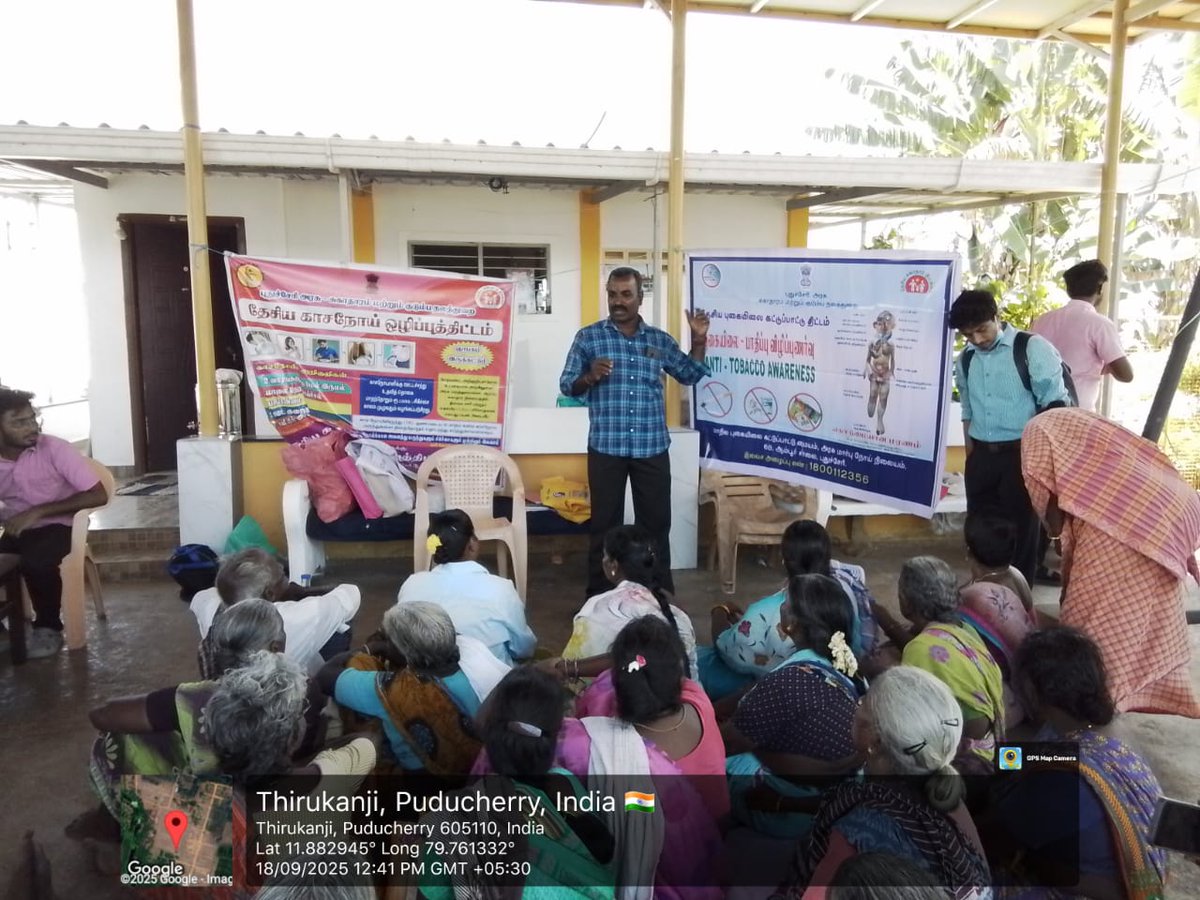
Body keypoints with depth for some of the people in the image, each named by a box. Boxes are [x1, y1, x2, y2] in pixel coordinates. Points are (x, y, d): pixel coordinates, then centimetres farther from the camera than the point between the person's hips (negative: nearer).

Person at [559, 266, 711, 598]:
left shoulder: (660, 339, 9)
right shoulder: (588, 336, 2)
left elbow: (690, 375, 18)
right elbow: (567, 385, 1)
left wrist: (699, 340, 4)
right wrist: (590, 376, -19)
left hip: (652, 448, 2)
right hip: (606, 448, -2)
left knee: (656, 522, 9)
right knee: (605, 522, 6)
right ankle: (599, 596, 19)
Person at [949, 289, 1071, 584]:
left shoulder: (1032, 348, -8)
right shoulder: (965, 360, 8)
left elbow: (1055, 404, -8)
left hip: (1021, 452, -5)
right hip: (981, 455, 5)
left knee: (1020, 526, 4)